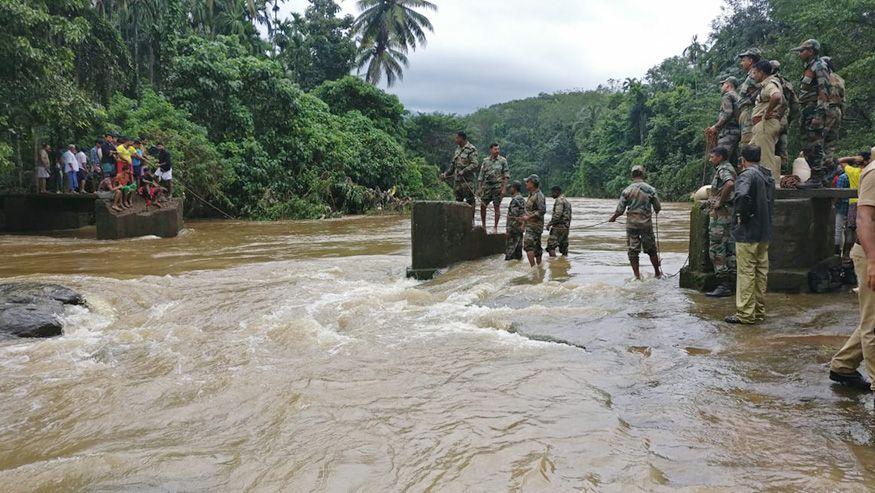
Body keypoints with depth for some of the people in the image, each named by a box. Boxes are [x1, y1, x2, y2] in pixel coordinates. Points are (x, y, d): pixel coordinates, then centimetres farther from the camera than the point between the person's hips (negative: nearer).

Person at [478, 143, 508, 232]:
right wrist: (479, 188, 5)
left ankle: (495, 227, 8)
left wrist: (504, 188, -9)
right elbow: (481, 176, 11)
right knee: (483, 206, 1)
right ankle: (483, 225, 15)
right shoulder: (485, 161, 8)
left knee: (497, 207, 0)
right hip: (486, 186, 3)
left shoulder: (502, 161, 1)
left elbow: (506, 176, -1)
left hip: (498, 186, -3)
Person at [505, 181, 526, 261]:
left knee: (510, 249, -8)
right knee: (518, 248, 12)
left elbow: (513, 216, -21)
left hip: (514, 228, -10)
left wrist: (509, 229, -20)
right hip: (520, 227, 10)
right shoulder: (522, 199, 16)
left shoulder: (515, 200, -16)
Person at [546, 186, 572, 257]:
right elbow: (568, 215, 23)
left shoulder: (559, 200, -10)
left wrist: (550, 224, -17)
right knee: (563, 245, 12)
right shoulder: (566, 200, 21)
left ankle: (552, 257, -22)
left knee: (551, 244, -13)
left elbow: (557, 214, -21)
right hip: (566, 227, 10)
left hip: (559, 226, -10)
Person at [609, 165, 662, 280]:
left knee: (633, 251, 6)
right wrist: (655, 211, 25)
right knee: (651, 250, 14)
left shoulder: (627, 191, -5)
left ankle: (637, 276, 6)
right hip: (646, 223, 1)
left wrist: (612, 218, 14)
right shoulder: (650, 189, -4)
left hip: (631, 224, -1)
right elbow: (658, 208, 1)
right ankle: (657, 273, 24)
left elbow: (620, 210, -4)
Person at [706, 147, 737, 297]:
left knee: (716, 248, -8)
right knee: (729, 248, 11)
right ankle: (731, 283, 16)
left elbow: (729, 184, -33)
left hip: (721, 214, -10)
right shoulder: (729, 169, 19)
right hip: (729, 213, 10)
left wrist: (720, 202, -22)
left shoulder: (723, 169, -12)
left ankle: (723, 285, -8)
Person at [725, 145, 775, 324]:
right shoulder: (768, 176, 14)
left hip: (748, 232, -9)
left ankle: (745, 314, 1)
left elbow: (742, 196, -34)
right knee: (761, 271, 13)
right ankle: (759, 311, 21)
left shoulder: (747, 175, -15)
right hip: (764, 232, 9)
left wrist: (740, 215, -21)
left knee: (746, 272, -3)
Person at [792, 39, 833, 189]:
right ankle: (818, 177, 17)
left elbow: (824, 92, -16)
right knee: (808, 146, 11)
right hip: (808, 112, 10)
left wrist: (819, 114, -24)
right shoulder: (809, 68, 22)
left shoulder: (819, 66, -8)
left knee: (814, 146, -11)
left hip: (815, 111, -10)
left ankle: (816, 178, -10)